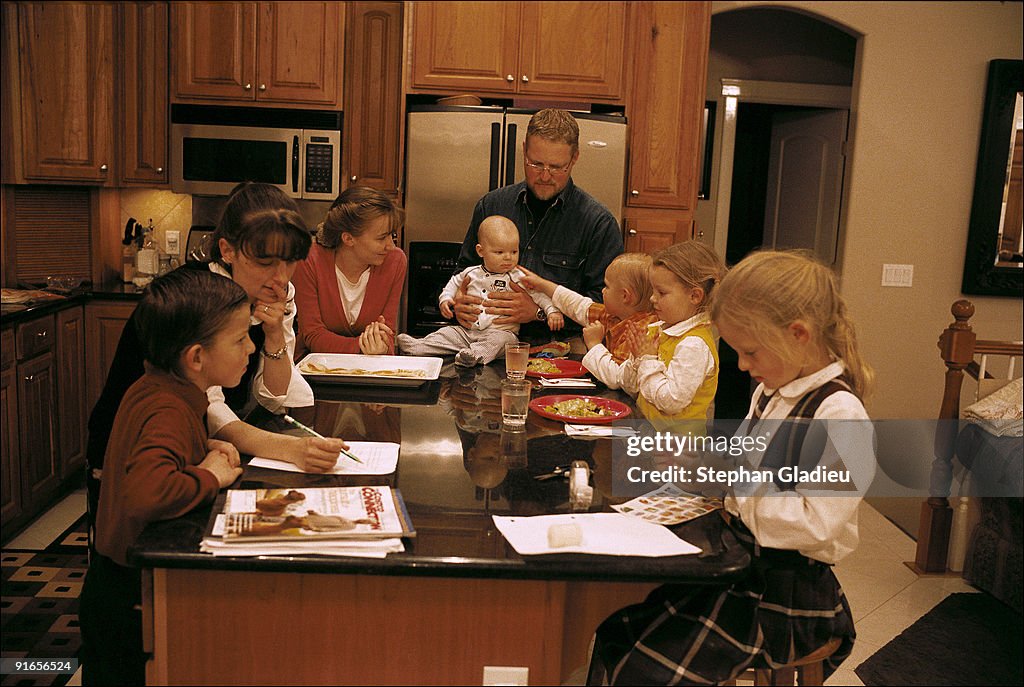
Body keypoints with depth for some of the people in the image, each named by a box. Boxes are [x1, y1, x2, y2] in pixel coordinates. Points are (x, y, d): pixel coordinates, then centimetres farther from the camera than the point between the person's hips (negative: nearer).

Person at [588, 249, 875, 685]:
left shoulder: (839, 413, -21)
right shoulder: (771, 392, 8)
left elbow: (815, 524, -27)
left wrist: (737, 481, -21)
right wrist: (709, 466, 2)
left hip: (783, 598, -9)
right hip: (739, 567, 9)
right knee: (612, 638, 2)